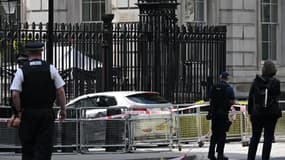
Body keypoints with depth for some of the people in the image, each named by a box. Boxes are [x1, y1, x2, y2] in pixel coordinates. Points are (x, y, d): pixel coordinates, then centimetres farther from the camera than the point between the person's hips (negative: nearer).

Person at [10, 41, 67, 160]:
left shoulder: (21, 71, -5)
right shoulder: (51, 69, -1)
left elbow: (15, 94, -12)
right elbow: (60, 91, -2)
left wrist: (19, 111, 1)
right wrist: (63, 109, 7)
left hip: (28, 114, 0)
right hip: (47, 113, 0)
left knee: (27, 147, 9)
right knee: (45, 147, 1)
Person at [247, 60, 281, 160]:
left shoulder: (256, 81, 0)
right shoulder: (275, 82, -6)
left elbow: (250, 97, 3)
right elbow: (276, 96, -6)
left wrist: (250, 112, 10)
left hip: (257, 113, 2)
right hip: (271, 114, -2)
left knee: (255, 137, 11)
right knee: (268, 138, 2)